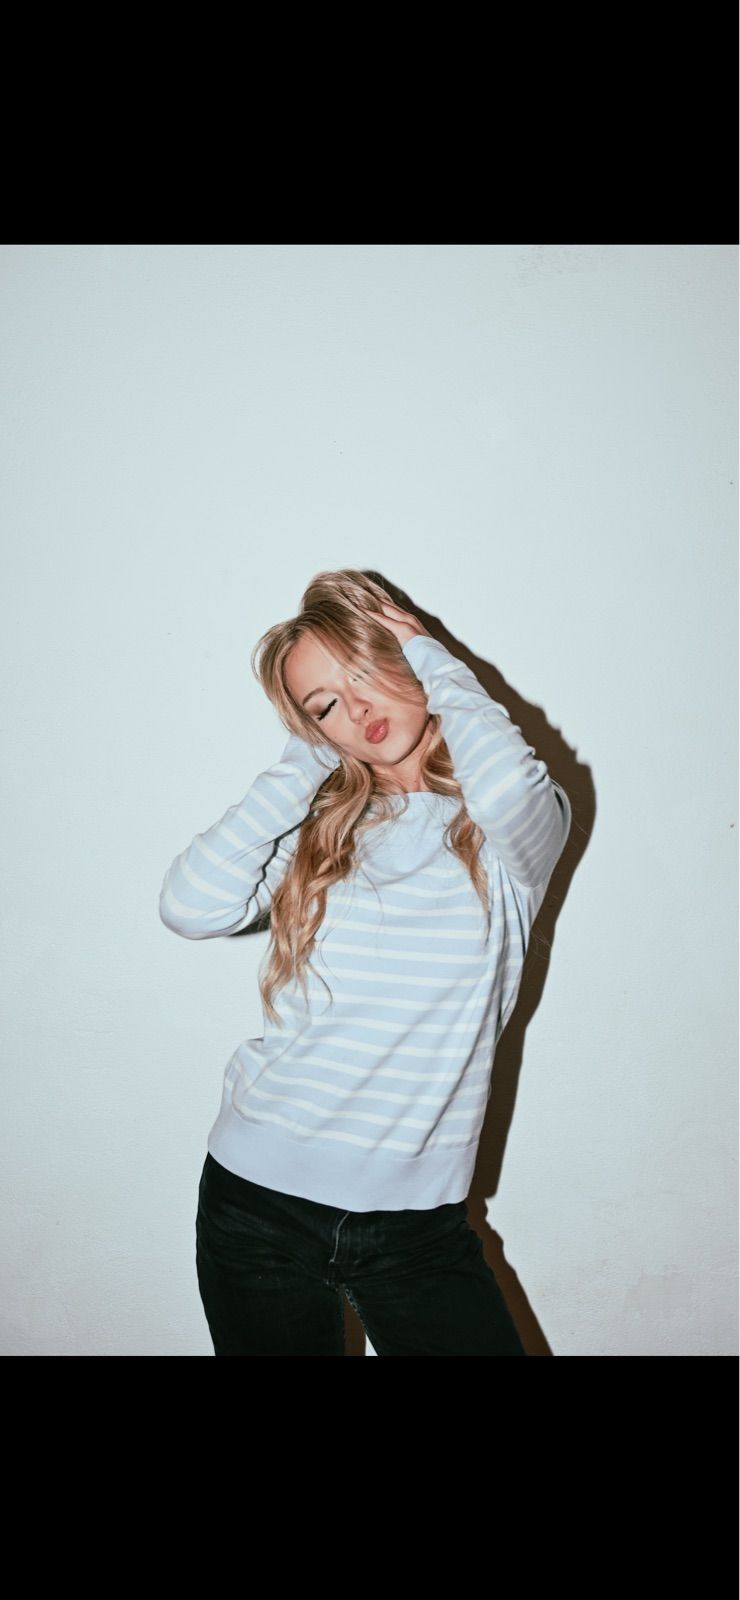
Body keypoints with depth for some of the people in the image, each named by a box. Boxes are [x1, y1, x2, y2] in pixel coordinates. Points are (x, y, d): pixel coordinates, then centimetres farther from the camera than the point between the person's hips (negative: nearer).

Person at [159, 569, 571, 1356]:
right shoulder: (317, 825, 2)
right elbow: (192, 906, -15)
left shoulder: (508, 832, -4)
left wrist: (434, 661, -11)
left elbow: (508, 790, -29)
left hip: (417, 1217, -1)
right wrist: (303, 760, -6)